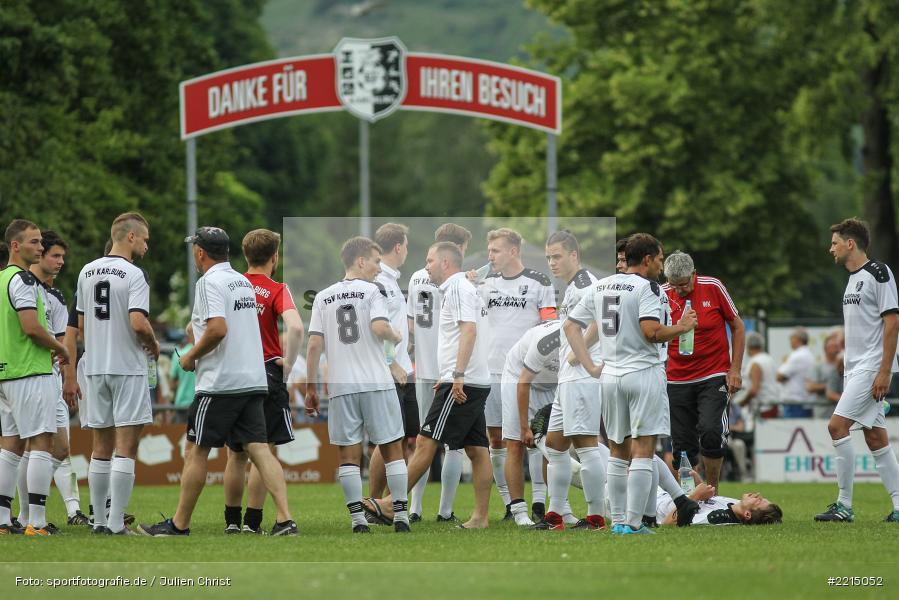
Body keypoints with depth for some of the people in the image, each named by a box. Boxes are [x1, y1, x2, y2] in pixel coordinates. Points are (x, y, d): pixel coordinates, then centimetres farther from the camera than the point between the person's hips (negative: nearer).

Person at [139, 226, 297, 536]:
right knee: (258, 448, 1)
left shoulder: (210, 282, -10)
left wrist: (191, 356, -9)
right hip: (254, 380, 8)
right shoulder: (244, 282, 16)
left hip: (220, 383, -8)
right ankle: (285, 519, -11)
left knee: (196, 451, 2)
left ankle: (179, 524, 8)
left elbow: (218, 328, -23)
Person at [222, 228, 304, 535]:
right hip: (267, 374, -5)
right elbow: (295, 327, -24)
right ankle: (252, 522, -4)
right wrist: (288, 363, -12)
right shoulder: (277, 290, -8)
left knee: (236, 454, 13)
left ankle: (232, 521, 16)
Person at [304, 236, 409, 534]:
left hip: (341, 386, 3)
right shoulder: (372, 291, 0)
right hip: (377, 383, -3)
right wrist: (396, 336, 4)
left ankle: (358, 520, -3)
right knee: (392, 449, 6)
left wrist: (311, 388, 9)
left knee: (349, 454, 4)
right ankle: (401, 515, 3)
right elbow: (379, 327, -18)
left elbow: (314, 345, 5)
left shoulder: (322, 297, 11)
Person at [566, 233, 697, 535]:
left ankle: (617, 521, 15)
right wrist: (680, 328, -5)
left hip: (610, 375, 6)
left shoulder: (600, 287, 12)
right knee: (642, 451, -4)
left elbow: (571, 325, 13)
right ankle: (633, 524, -9)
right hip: (643, 373, -6)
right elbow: (651, 332, -21)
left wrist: (590, 366, 9)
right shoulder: (646, 287, -9)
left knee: (618, 451, 14)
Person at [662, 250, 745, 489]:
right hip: (677, 379, 2)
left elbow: (737, 326, 4)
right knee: (682, 445, -1)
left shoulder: (713, 288, -5)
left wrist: (735, 369, 0)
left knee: (710, 430, -19)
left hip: (714, 377, -2)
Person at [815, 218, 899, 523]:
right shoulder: (853, 278, 18)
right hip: (855, 368, 9)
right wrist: (848, 369, 20)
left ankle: (844, 505, -13)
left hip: (872, 367, -9)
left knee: (837, 425, -15)